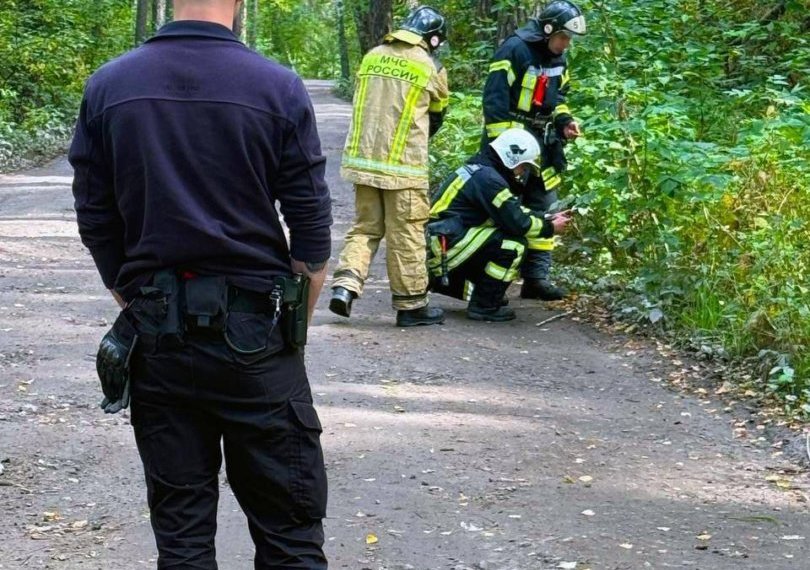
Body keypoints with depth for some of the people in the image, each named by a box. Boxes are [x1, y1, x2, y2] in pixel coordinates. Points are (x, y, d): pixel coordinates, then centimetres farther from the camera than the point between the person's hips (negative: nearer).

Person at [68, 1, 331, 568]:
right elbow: (312, 241, -5)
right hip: (253, 336, -2)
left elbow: (96, 228, 4)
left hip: (155, 340, 3)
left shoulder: (107, 88, -2)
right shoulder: (280, 90, -9)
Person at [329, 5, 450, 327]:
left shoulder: (373, 57, 8)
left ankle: (345, 286, -3)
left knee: (366, 227, 15)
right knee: (406, 234, 3)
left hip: (362, 159, 5)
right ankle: (411, 305, 10)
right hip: (403, 165, -5)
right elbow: (436, 117, 11)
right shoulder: (431, 68, -4)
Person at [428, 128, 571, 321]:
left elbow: (513, 211, 22)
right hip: (443, 248, -10)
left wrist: (547, 218, 12)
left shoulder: (477, 170, 16)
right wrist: (550, 228, -3)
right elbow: (517, 223, -19)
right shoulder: (488, 178, -16)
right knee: (514, 244, -17)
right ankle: (484, 306, -9)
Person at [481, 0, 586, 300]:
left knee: (543, 208, 6)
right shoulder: (515, 50, -16)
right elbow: (494, 99, -19)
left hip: (541, 146, 8)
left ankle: (536, 276, 10)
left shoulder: (557, 58, 9)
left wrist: (565, 122, 4)